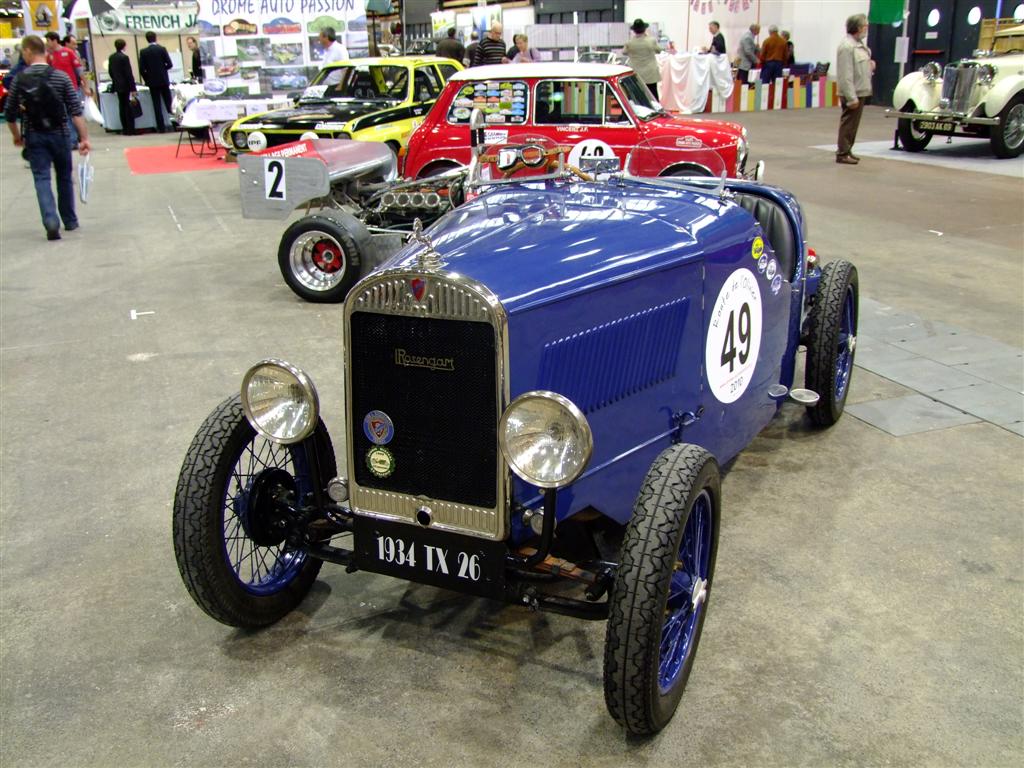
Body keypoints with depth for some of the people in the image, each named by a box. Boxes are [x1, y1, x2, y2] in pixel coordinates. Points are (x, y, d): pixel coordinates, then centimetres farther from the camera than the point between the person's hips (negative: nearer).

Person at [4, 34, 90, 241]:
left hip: (33, 136, 0)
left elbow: (10, 114, 4)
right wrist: (84, 138, -10)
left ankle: (51, 222, -19)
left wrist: (17, 136, 19)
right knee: (64, 177, 15)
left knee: (41, 179, -1)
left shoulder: (19, 79, -2)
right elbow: (76, 111, -12)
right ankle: (70, 221, 23)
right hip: (58, 134, 0)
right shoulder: (60, 77, -5)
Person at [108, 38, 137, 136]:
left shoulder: (111, 57, 6)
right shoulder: (124, 57, -15)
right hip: (126, 85, -7)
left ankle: (125, 129, 12)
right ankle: (130, 130, -4)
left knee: (122, 106, 10)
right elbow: (128, 73, -16)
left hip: (117, 85, 7)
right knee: (129, 107, -4)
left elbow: (110, 71, 13)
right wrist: (133, 88, -15)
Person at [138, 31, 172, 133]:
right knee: (169, 103, 8)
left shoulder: (143, 52, -3)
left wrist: (146, 80, 10)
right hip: (164, 80, 0)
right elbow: (169, 64, -5)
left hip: (152, 82, 0)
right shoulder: (162, 49, -5)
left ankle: (161, 127, 0)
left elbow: (141, 69, -5)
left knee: (157, 105, 2)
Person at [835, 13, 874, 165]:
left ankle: (847, 151, 22)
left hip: (860, 91, 10)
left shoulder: (859, 44, 14)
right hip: (852, 94, -10)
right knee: (848, 123, -6)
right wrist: (851, 97, -24)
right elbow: (846, 75, -22)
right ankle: (843, 154, -2)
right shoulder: (847, 46, -17)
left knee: (853, 124, 14)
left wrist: (869, 65, 8)